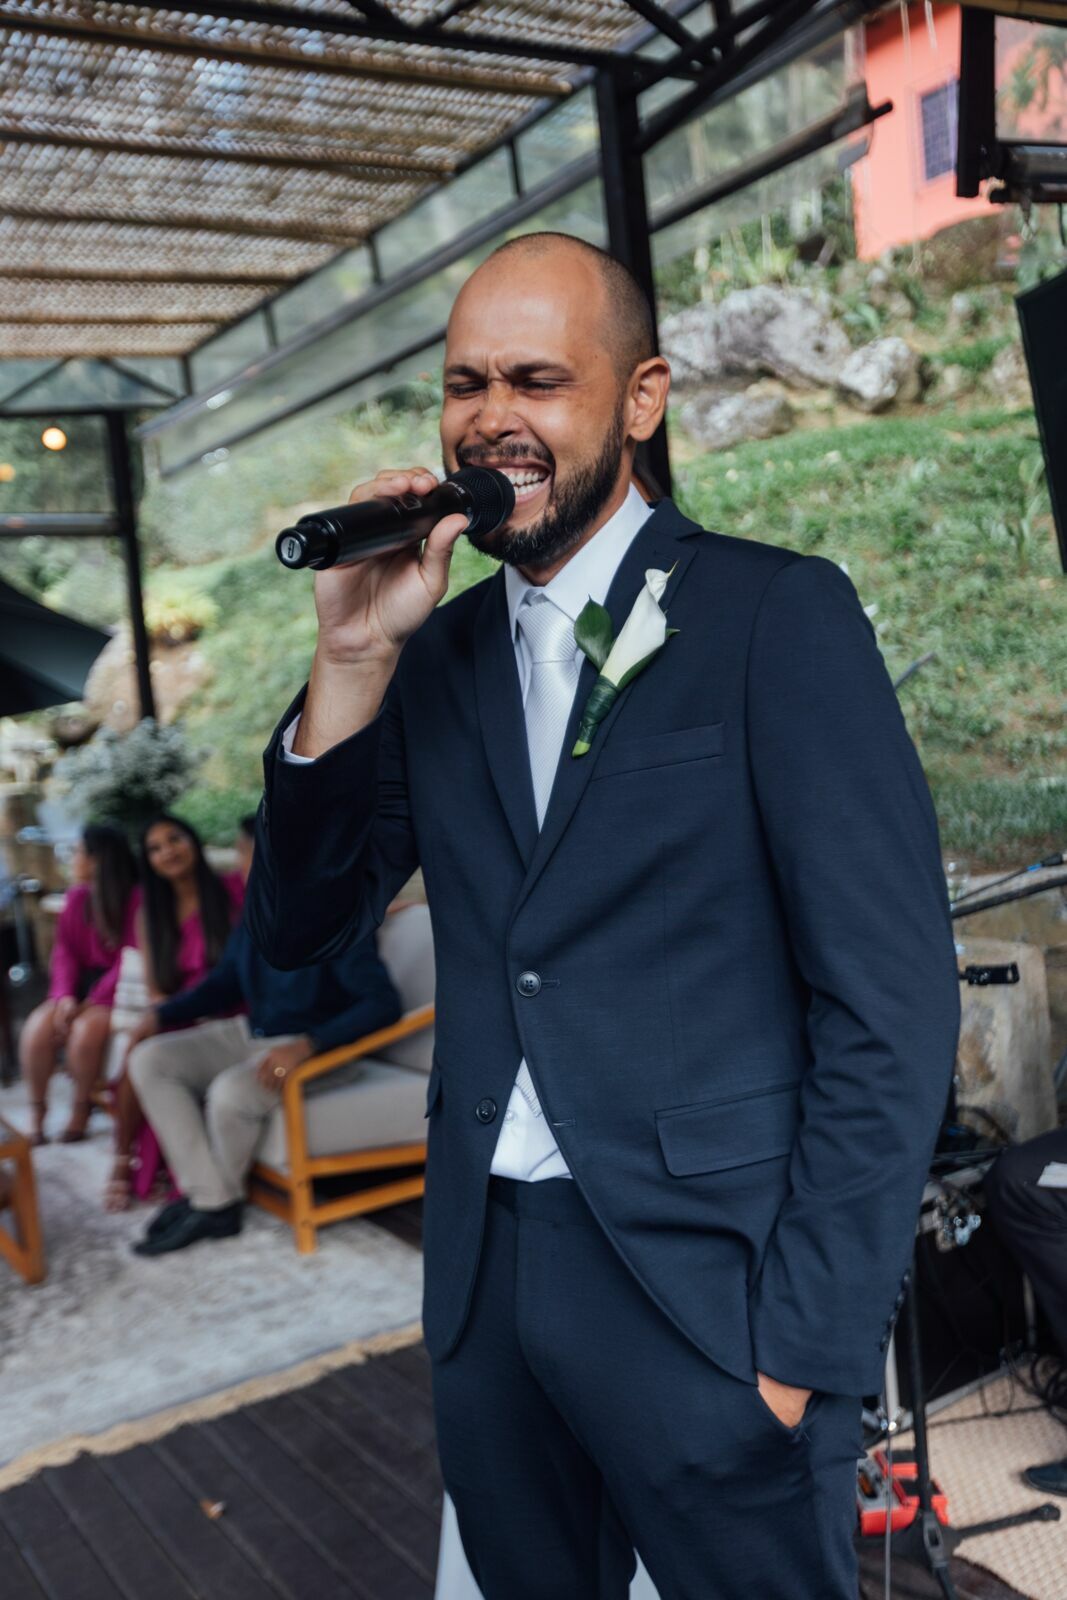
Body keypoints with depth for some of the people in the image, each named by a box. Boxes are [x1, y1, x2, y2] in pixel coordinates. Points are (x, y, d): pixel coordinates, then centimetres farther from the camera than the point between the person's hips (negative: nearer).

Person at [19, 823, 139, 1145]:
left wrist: (90, 1004, -20)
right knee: (37, 1028, -21)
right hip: (82, 984, 5)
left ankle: (81, 1107, -6)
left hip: (118, 989, -5)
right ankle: (37, 1111, -1)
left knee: (85, 1029, -32)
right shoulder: (77, 897, 7)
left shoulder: (137, 900, -12)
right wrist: (65, 996, -16)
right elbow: (64, 950, 2)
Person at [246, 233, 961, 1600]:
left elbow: (892, 1002, -11)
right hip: (486, 1281, 5)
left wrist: (805, 1344, -13)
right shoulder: (439, 651, 7)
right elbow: (297, 928, 4)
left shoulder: (779, 614, -8)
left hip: (708, 1284, -5)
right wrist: (353, 658, -9)